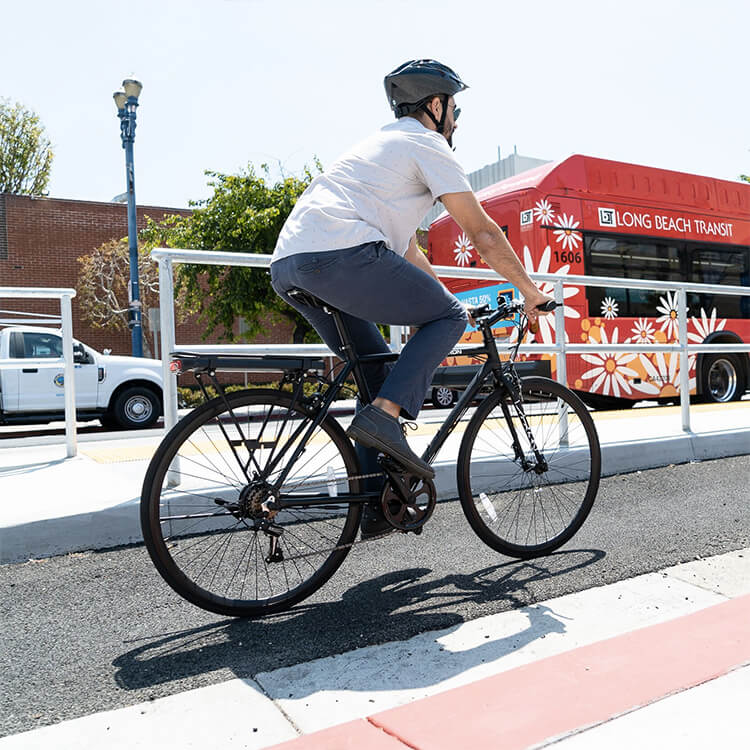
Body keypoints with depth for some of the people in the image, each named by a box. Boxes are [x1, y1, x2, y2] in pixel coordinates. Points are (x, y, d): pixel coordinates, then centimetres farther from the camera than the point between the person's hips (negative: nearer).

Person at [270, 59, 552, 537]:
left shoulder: (385, 143, 36)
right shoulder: (426, 144, 8)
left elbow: (407, 252, 38)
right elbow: (483, 234, 4)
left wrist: (443, 298, 40)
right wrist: (530, 292, 15)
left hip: (288, 266, 9)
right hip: (341, 254, -9)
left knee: (378, 369, 18)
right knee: (449, 316, 5)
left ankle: (378, 504, 18)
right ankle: (384, 415, -12)